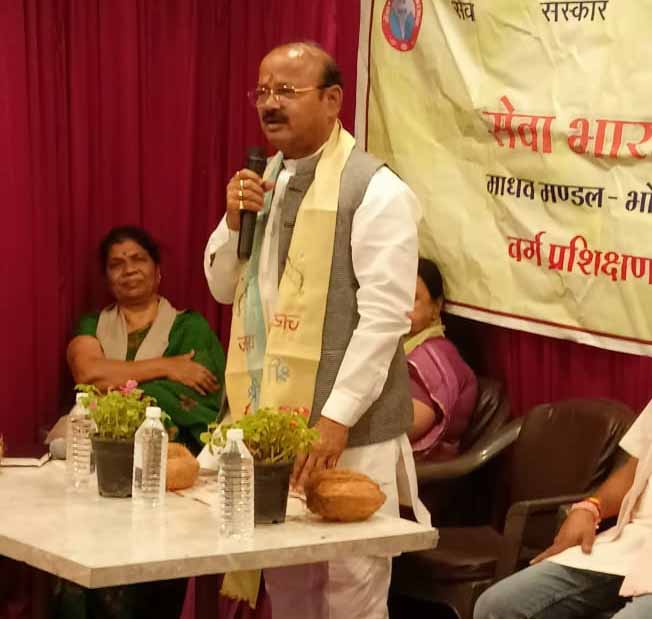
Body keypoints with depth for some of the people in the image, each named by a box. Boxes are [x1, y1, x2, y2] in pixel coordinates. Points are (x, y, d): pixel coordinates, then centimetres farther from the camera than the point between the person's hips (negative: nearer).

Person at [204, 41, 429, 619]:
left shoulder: (375, 190, -11)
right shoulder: (264, 179, 14)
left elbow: (384, 316, -16)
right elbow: (225, 287, 18)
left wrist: (337, 416, -20)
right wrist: (234, 220, -1)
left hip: (345, 426, -7)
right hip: (269, 416, 7)